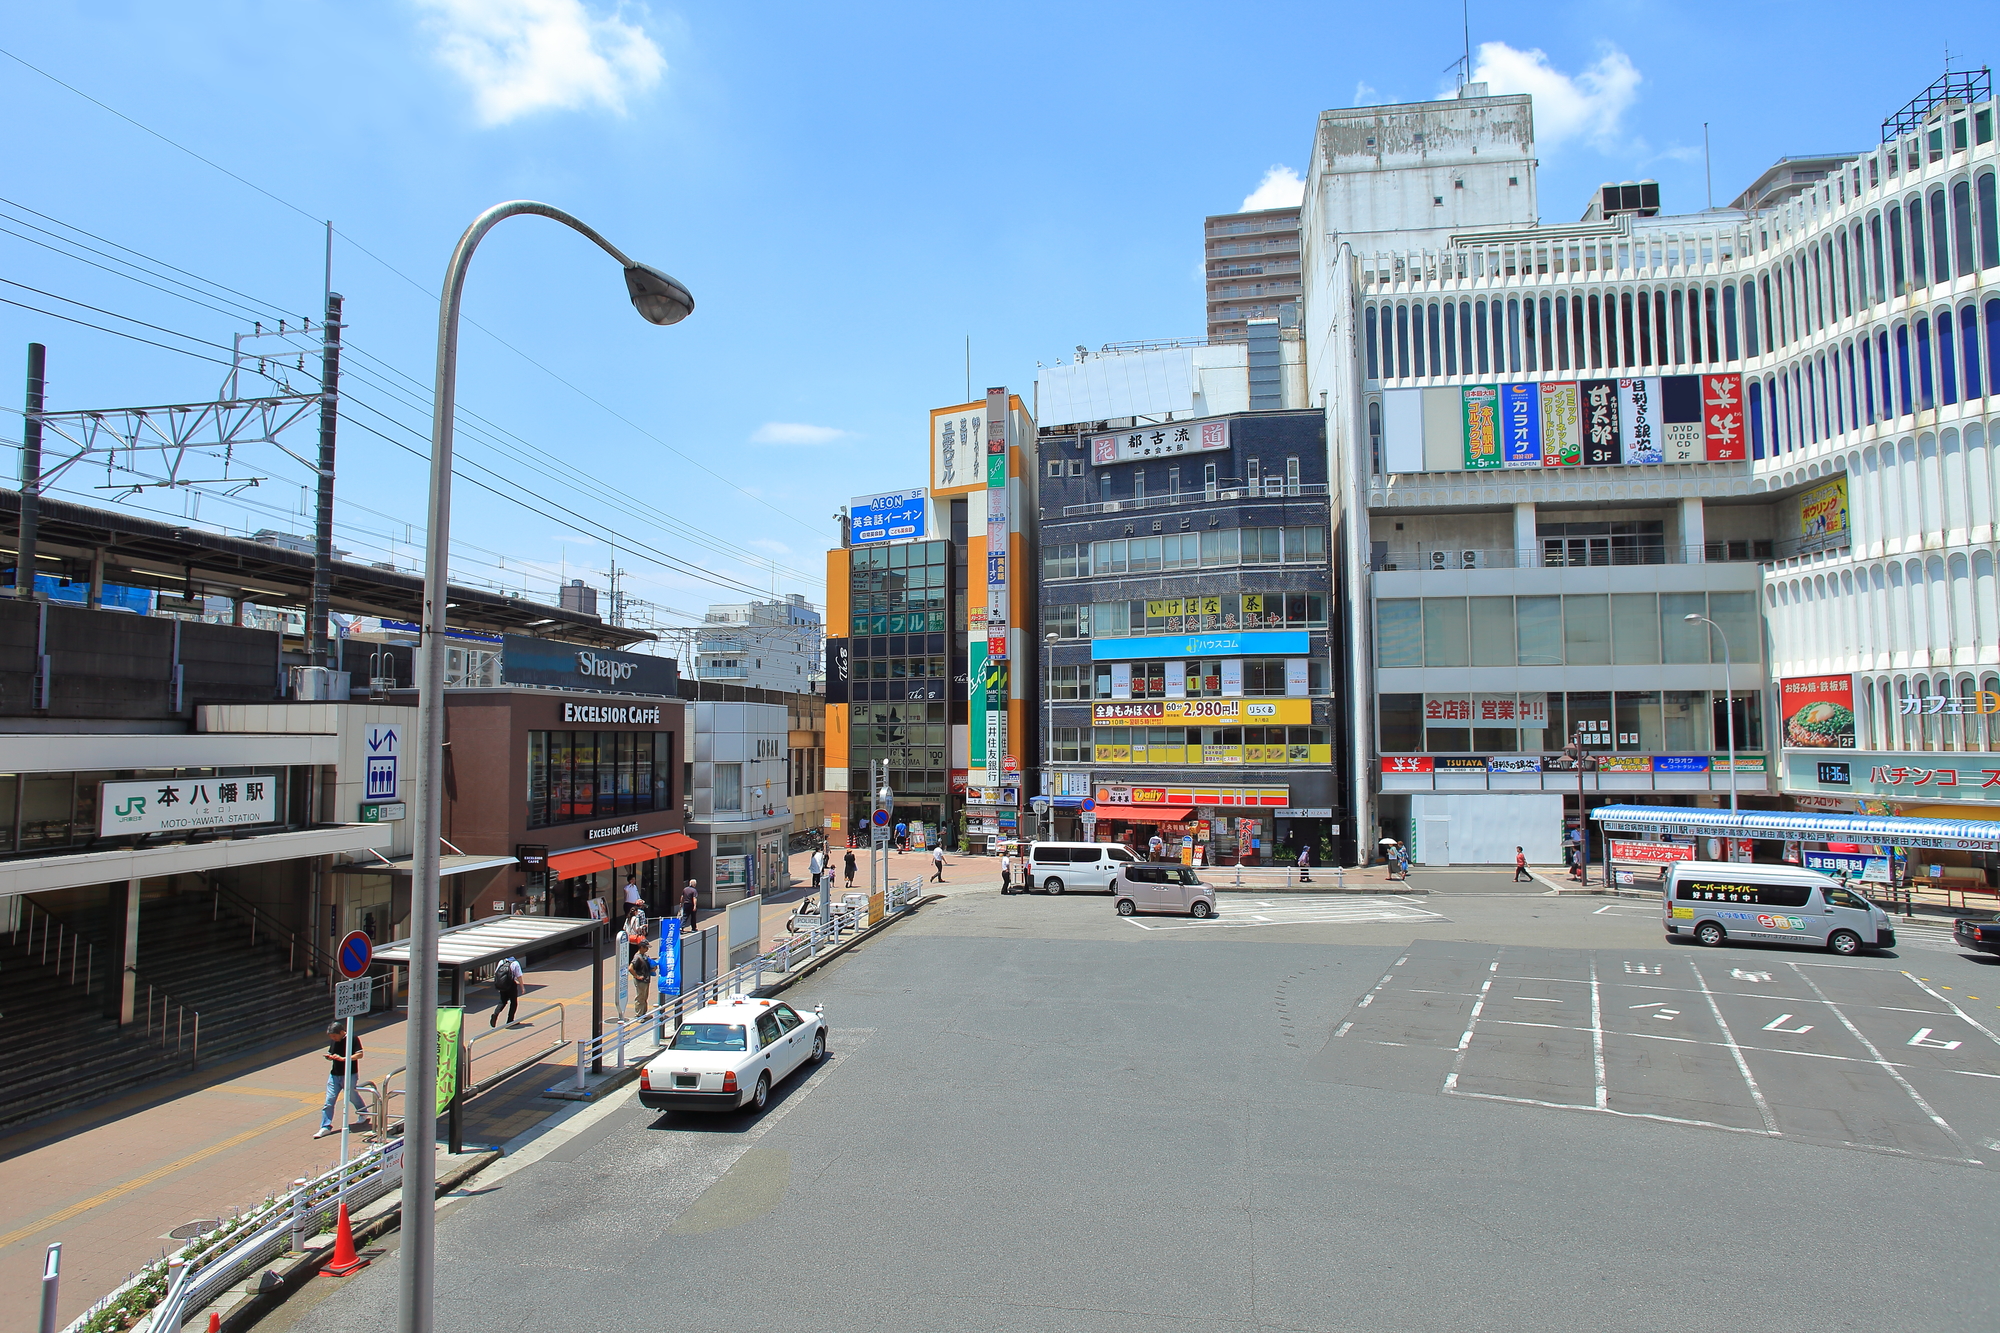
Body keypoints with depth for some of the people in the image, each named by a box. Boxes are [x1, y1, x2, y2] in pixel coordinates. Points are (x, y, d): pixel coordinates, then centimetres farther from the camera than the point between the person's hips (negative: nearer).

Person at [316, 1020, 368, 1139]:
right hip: (334, 1075, 5)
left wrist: (343, 1058, -28)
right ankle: (325, 1127, 4)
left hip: (350, 1075, -5)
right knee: (329, 1101, -2)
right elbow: (330, 1054, 16)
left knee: (353, 1097, 12)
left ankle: (363, 1113, 37)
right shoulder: (333, 1041, 5)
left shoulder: (353, 1039, -13)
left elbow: (359, 1054, -18)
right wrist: (329, 1057, -9)